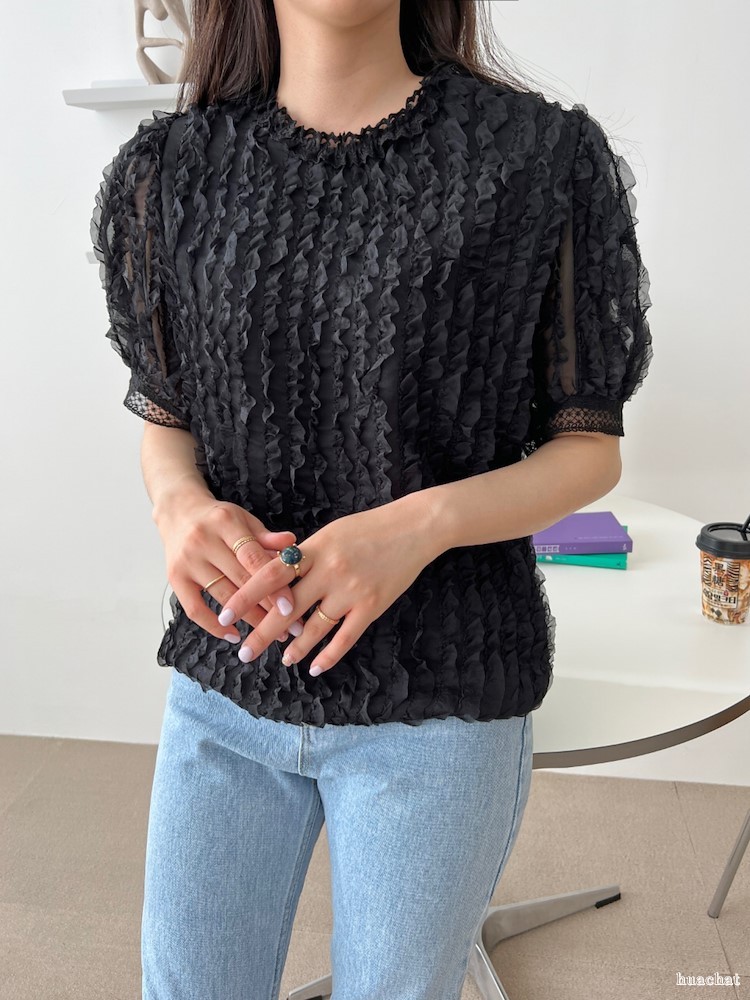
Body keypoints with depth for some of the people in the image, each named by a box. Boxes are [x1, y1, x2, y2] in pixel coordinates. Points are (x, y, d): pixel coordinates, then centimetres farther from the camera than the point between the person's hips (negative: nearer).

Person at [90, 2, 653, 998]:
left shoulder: (545, 155, -6)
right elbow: (165, 415, 9)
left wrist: (421, 523, -22)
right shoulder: (171, 169, 2)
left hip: (437, 694, -2)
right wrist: (180, 503, -15)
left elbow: (590, 446, -3)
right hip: (230, 679, 3)